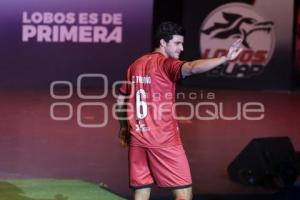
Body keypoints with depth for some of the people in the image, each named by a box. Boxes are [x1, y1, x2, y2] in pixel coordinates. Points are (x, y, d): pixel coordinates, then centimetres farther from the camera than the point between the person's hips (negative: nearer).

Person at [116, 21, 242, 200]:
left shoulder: (135, 65, 13)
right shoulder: (165, 63, -9)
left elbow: (120, 102, 21)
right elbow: (192, 68, -31)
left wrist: (124, 128, 34)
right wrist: (225, 58, -40)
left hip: (137, 139, 7)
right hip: (163, 140, -7)